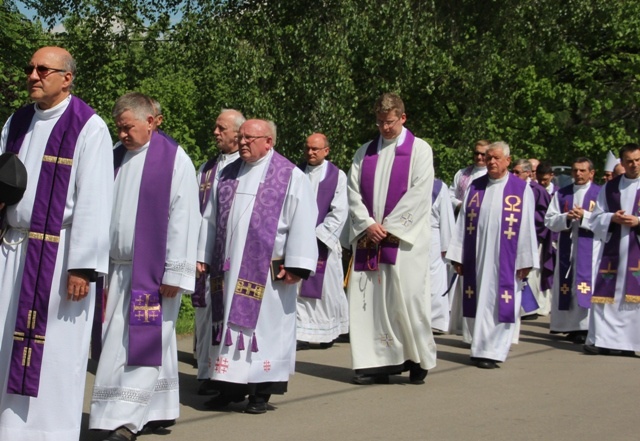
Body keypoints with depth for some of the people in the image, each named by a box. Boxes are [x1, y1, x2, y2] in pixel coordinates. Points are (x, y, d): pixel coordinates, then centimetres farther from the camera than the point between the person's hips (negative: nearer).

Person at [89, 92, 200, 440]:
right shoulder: (116, 157, 11)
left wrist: (174, 272, -13)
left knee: (141, 342, -5)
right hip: (118, 268, 6)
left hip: (153, 269, -6)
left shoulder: (175, 159, -6)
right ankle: (161, 411, 22)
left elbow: (183, 218, -10)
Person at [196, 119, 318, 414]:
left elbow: (302, 223, -8)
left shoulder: (290, 176, -3)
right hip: (228, 268, 5)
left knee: (264, 324, 0)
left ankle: (261, 392, 10)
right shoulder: (227, 174, 13)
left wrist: (295, 265, -14)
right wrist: (203, 255, 12)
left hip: (267, 271, -5)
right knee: (230, 323, 8)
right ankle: (231, 386, 18)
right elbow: (211, 218, 17)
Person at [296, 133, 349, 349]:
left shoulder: (338, 176, 1)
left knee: (327, 289, 4)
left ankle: (328, 332, 21)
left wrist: (318, 235, -11)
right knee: (298, 289, -4)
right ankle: (302, 335, -1)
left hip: (323, 242, -2)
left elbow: (339, 212, -4)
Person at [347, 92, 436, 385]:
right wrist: (368, 225, -8)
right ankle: (377, 363, 6)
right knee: (369, 299, 1)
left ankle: (419, 360, 9)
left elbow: (418, 193, -7)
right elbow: (353, 191, 8)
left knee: (407, 298, -6)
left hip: (404, 238, -4)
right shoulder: (365, 152, 15)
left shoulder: (419, 150, 3)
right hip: (368, 238, 4)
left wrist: (388, 227, -11)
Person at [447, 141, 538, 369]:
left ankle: (493, 351, 5)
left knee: (500, 304, -1)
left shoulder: (521, 189, 0)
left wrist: (525, 261, -7)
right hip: (476, 256, 3)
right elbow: (462, 222, 9)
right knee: (478, 302, 7)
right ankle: (479, 348, 18)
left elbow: (527, 227, -3)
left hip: (504, 259, -3)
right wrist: (457, 256, 5)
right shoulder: (475, 187, 9)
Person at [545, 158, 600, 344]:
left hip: (590, 247, -4)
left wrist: (584, 216, -17)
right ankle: (568, 325, 11)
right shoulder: (561, 193, 13)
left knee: (585, 285, -9)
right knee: (566, 286, 4)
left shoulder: (600, 193, 2)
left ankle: (584, 327, -7)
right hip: (566, 246, 4)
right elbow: (549, 220, 7)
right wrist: (566, 217, -11)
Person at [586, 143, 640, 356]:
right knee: (606, 292, 1)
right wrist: (612, 218, -6)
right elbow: (597, 217, 12)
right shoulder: (609, 187, 13)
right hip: (612, 247, 3)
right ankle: (600, 339, 6)